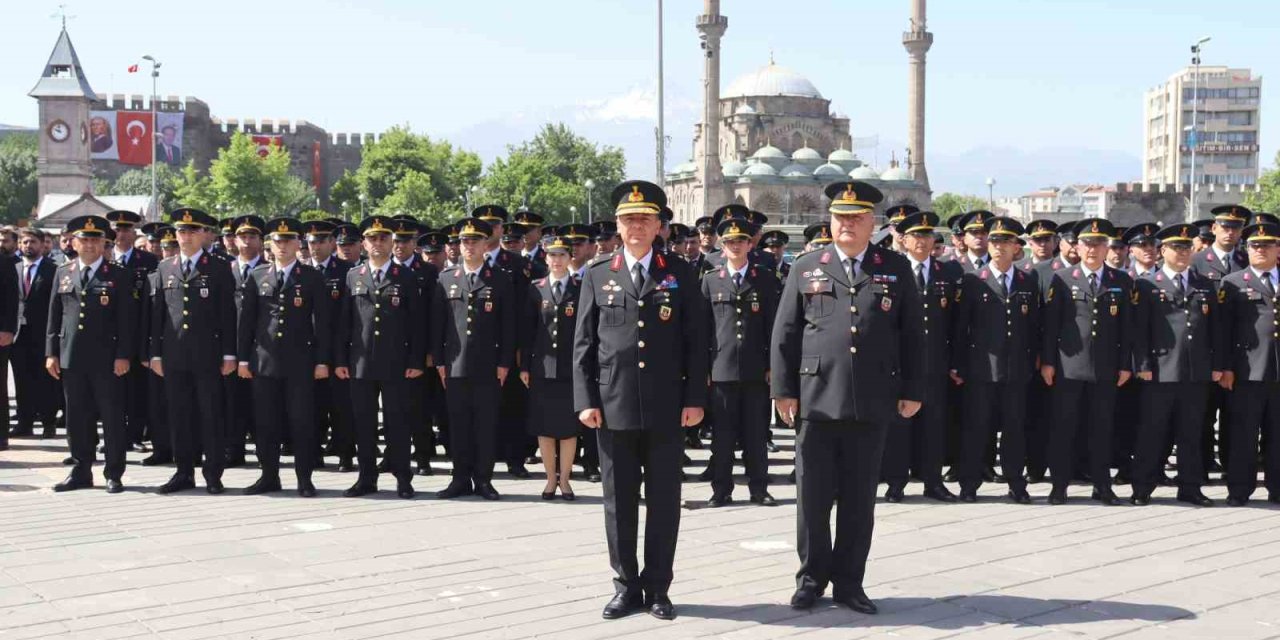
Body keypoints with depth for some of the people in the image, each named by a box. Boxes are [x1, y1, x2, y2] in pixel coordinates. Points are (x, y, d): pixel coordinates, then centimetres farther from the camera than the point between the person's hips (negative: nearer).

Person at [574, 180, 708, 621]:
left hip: (667, 409, 0)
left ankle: (658, 589, 14)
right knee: (619, 501, 6)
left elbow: (696, 341, 3)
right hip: (614, 407, 1)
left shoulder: (681, 275, 6)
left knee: (664, 501, 4)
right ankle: (626, 586, 16)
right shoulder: (598, 276, 7)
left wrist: (695, 399, -4)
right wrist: (586, 400, -3)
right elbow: (584, 344, 6)